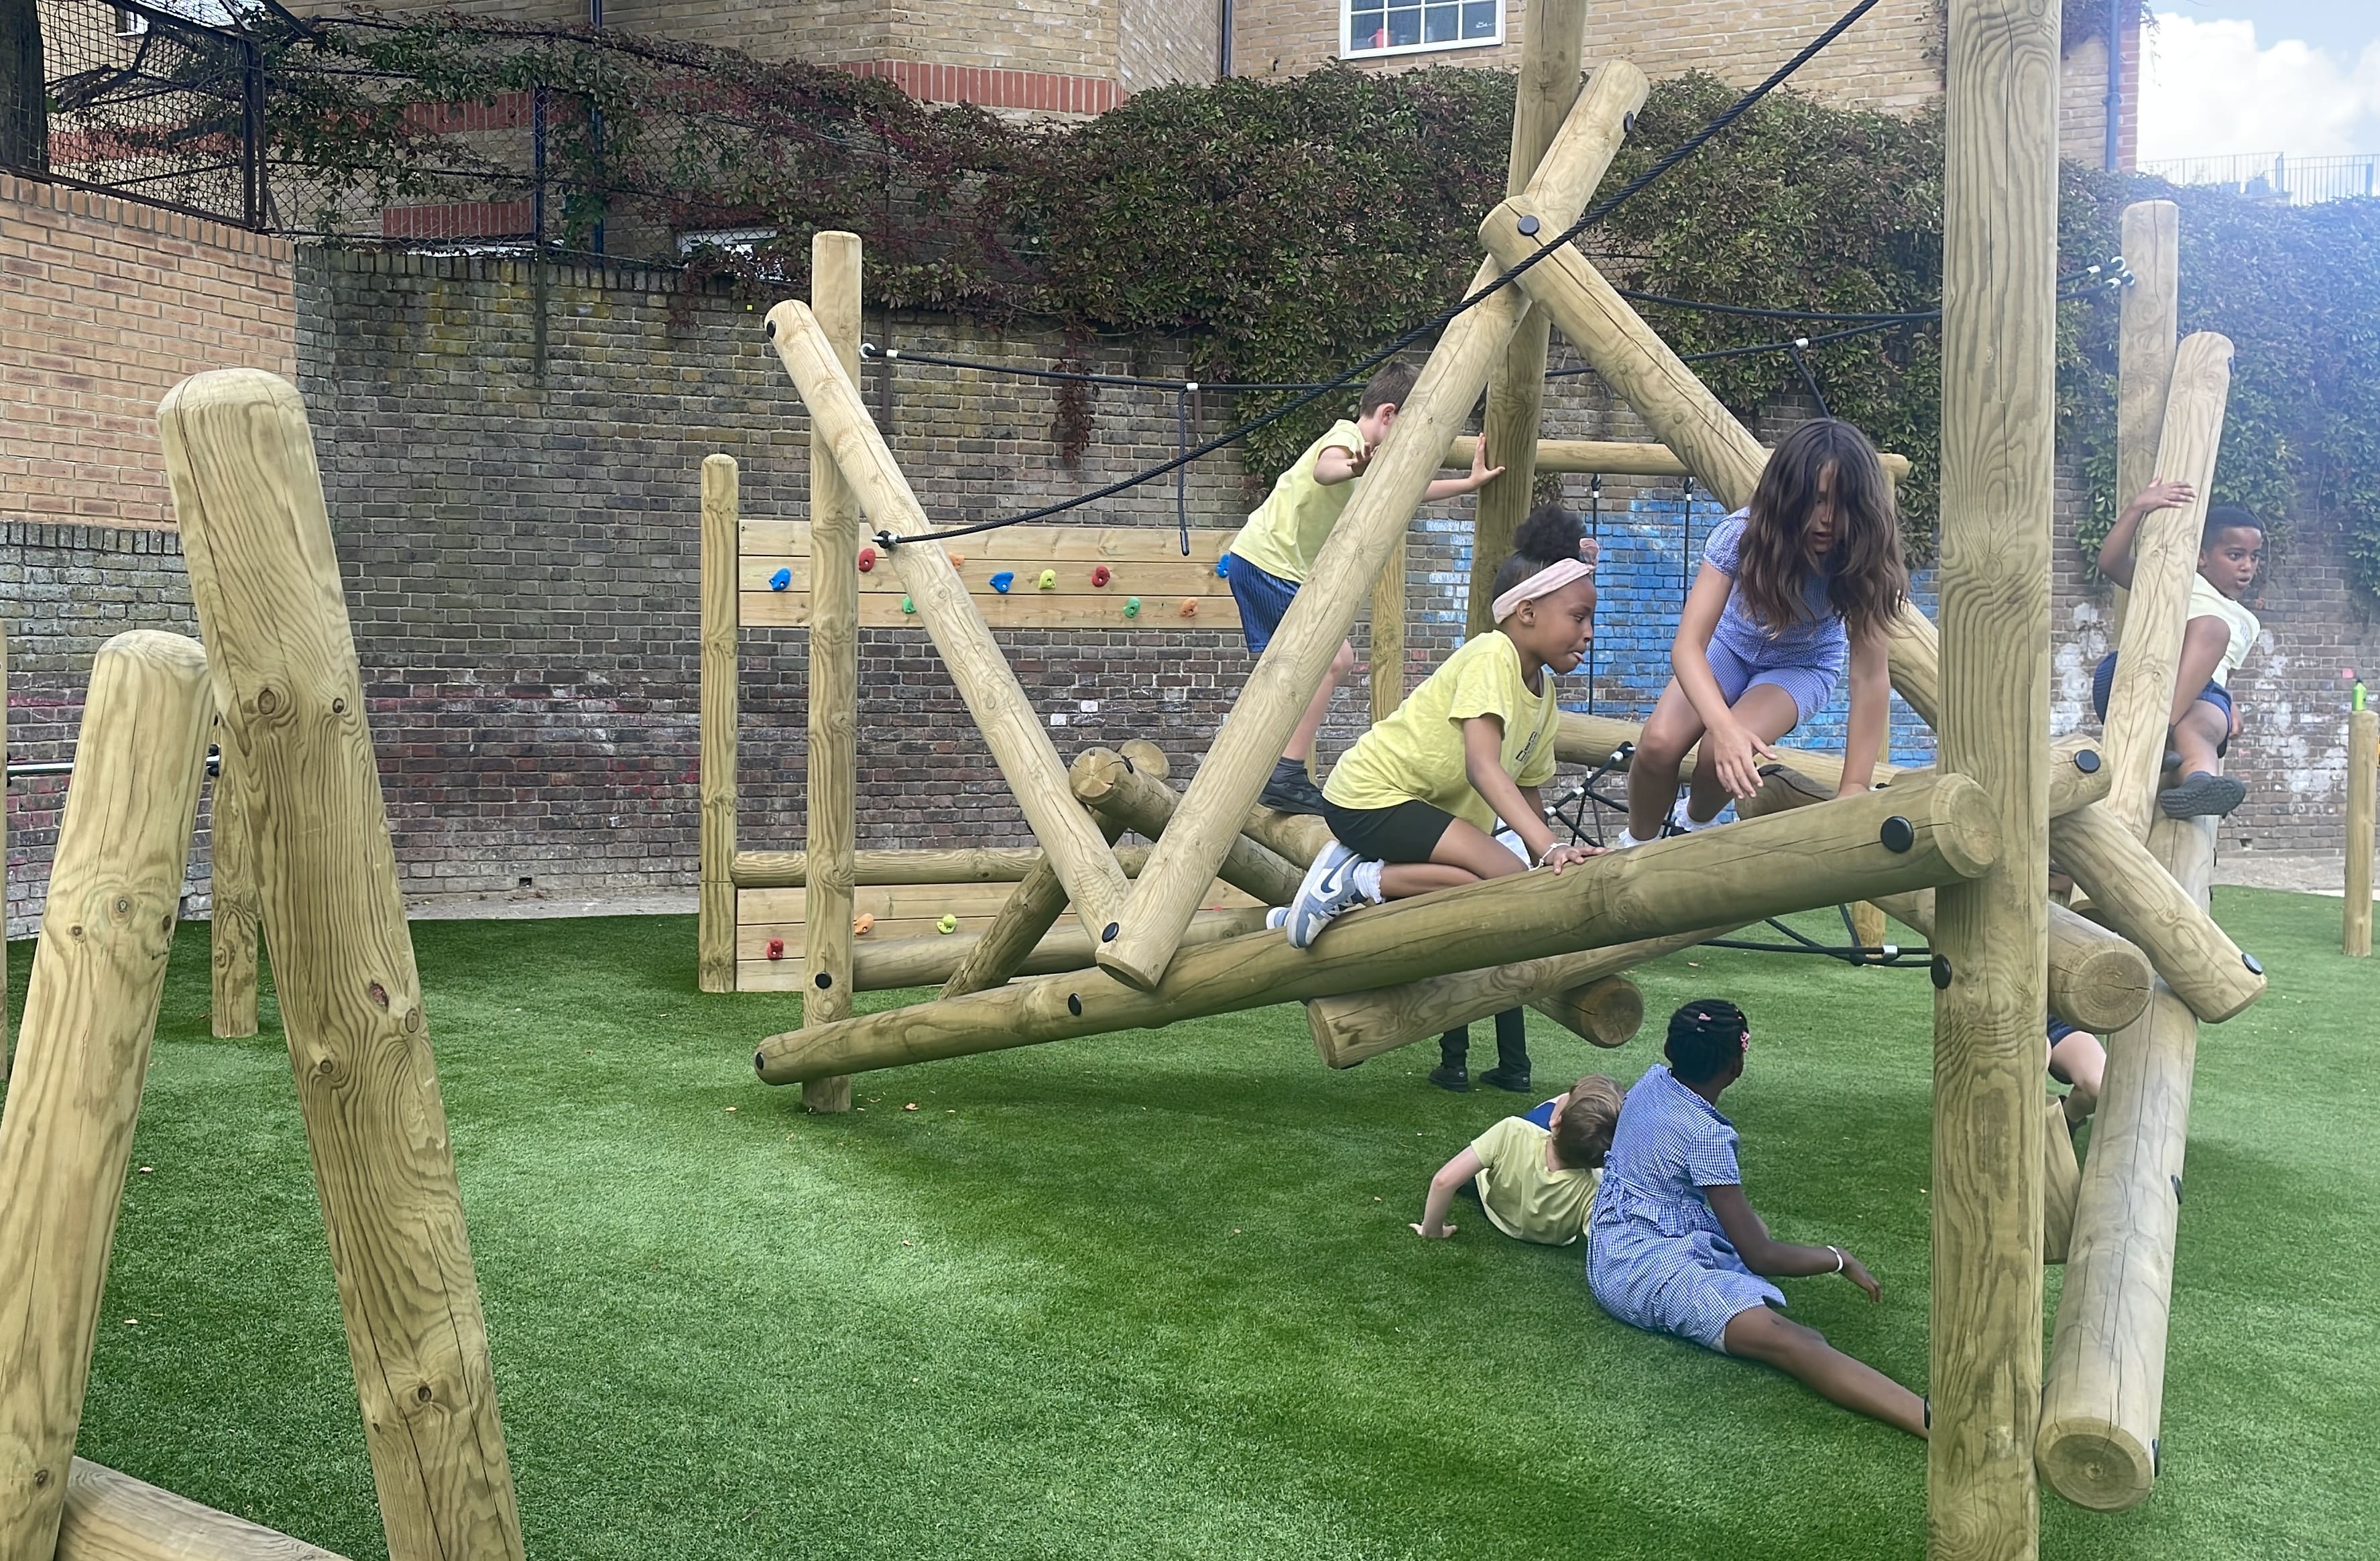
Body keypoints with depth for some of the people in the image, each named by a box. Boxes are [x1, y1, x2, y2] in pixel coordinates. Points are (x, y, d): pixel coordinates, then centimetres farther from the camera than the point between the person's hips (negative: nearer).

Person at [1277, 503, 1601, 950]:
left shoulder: (1544, 693, 10)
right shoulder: (1492, 657, -19)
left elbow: (1525, 790, 16)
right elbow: (1482, 767, -32)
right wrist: (1550, 847, -40)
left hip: (1428, 809, 10)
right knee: (1507, 878, -26)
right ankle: (1360, 880, -14)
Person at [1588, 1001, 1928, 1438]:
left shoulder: (1652, 1082, 6)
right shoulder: (1707, 1135, -17)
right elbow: (1760, 1257, -15)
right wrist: (1840, 1260, -1)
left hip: (1611, 1250, 10)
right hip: (1647, 1267, -10)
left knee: (1752, 1226, 36)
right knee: (1791, 1341, -31)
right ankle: (1936, 1423, -47)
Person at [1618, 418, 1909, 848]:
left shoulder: (1862, 560, -29)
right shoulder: (1742, 535, -31)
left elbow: (1870, 676, -29)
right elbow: (1688, 646, -36)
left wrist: (1853, 791, -33)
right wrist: (1725, 727, -53)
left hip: (1805, 665, 0)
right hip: (1732, 647, 0)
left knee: (1723, 755, -29)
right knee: (1659, 743, -27)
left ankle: (1695, 823, 7)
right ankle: (1637, 844, 5)